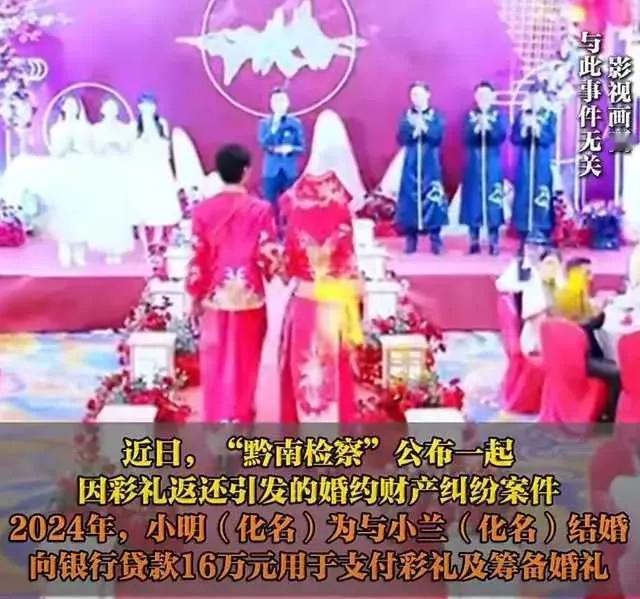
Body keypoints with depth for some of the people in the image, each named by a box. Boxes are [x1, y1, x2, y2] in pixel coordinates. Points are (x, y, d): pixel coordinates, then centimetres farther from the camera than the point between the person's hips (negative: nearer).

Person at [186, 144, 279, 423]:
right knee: (244, 362, 13)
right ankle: (240, 418, 23)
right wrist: (276, 271, 13)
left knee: (215, 363, 13)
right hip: (249, 297, -1)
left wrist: (195, 296, 7)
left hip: (215, 297, 1)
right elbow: (268, 256, -10)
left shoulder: (203, 210, -7)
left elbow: (198, 258, -4)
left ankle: (216, 419, 21)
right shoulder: (260, 209, -12)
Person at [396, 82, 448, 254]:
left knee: (433, 201, -5)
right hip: (412, 164, 1)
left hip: (430, 165, -1)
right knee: (410, 199, -1)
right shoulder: (406, 116, 9)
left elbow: (437, 136, -9)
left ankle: (435, 241, 2)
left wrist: (424, 127, -23)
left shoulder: (436, 116, 4)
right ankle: (411, 242, 5)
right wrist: (414, 130, -18)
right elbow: (401, 139, -2)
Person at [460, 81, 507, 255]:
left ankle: (494, 242, 3)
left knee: (493, 201, -3)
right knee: (473, 199, 0)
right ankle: (474, 242, 8)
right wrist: (477, 128, -22)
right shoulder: (470, 115, 8)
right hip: (474, 164, 1)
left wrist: (489, 127, -24)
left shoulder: (499, 115, 5)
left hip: (492, 164, -1)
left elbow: (501, 137, -8)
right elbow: (466, 138, -5)